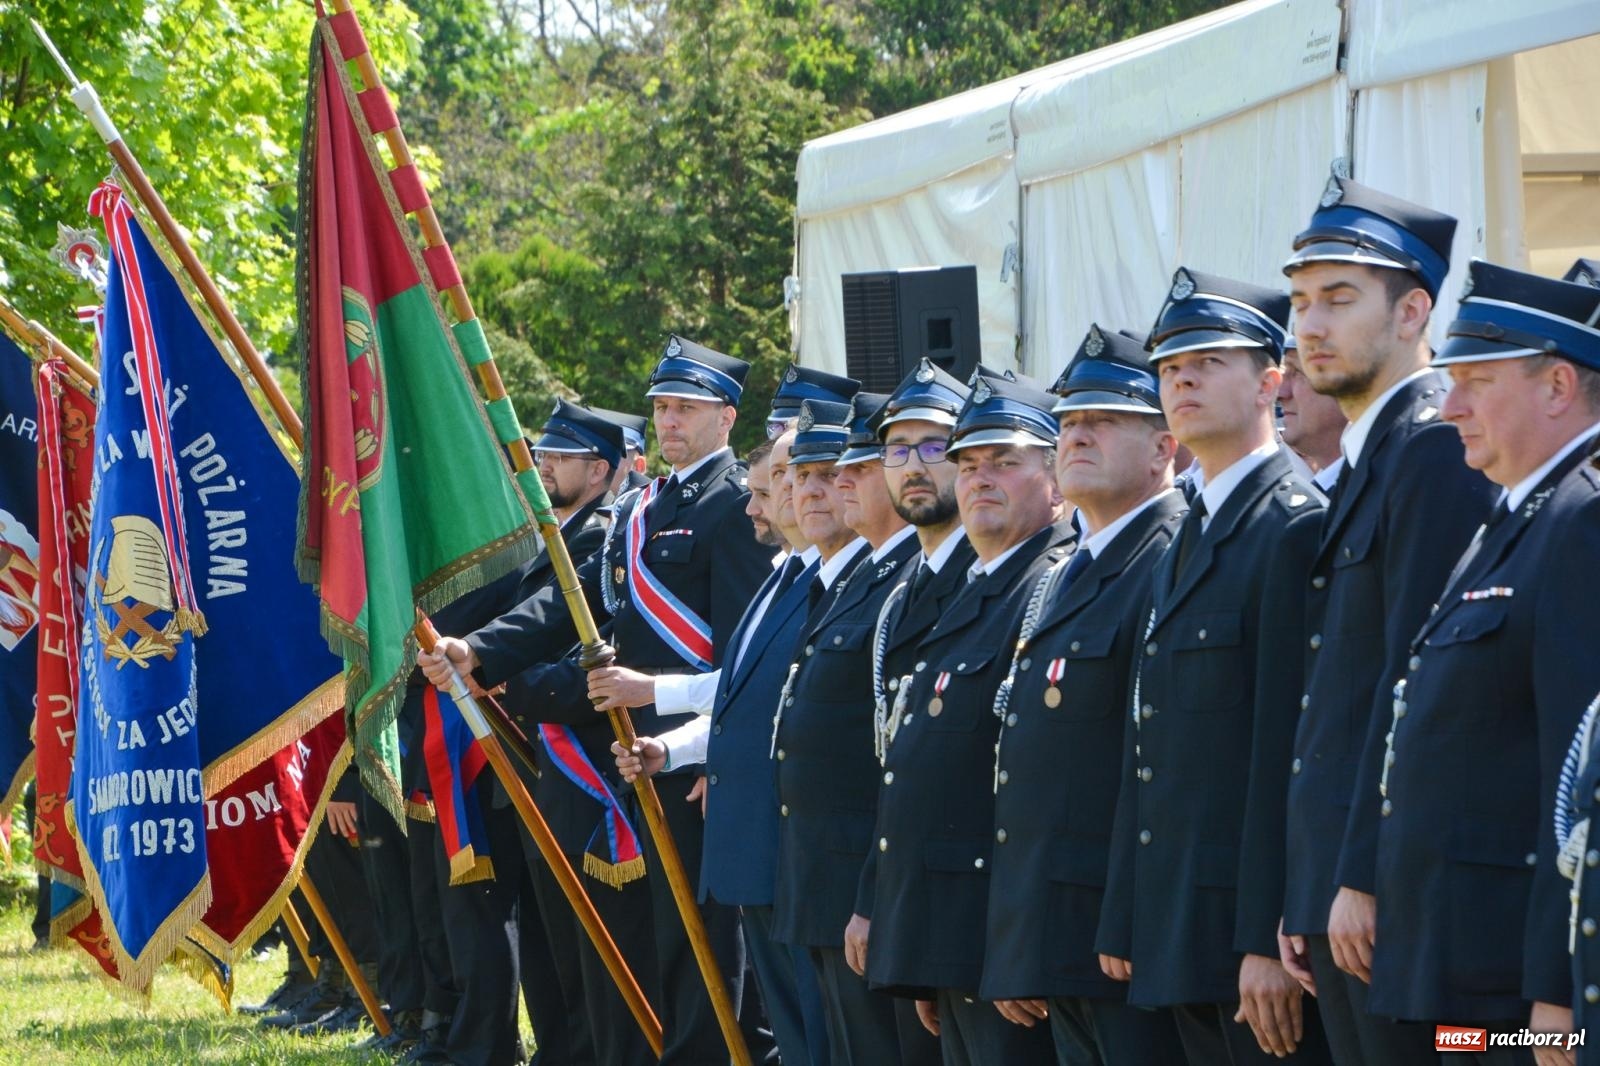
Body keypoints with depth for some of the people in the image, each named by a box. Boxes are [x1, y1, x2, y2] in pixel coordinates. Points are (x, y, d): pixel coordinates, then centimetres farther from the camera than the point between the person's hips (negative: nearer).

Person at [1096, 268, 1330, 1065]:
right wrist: (1123, 923, 17)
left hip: (1256, 915, -9)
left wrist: (1269, 940, -21)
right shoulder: (1183, 548, 20)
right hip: (1180, 937, 9)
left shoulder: (1296, 528, -10)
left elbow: (1289, 751, -16)